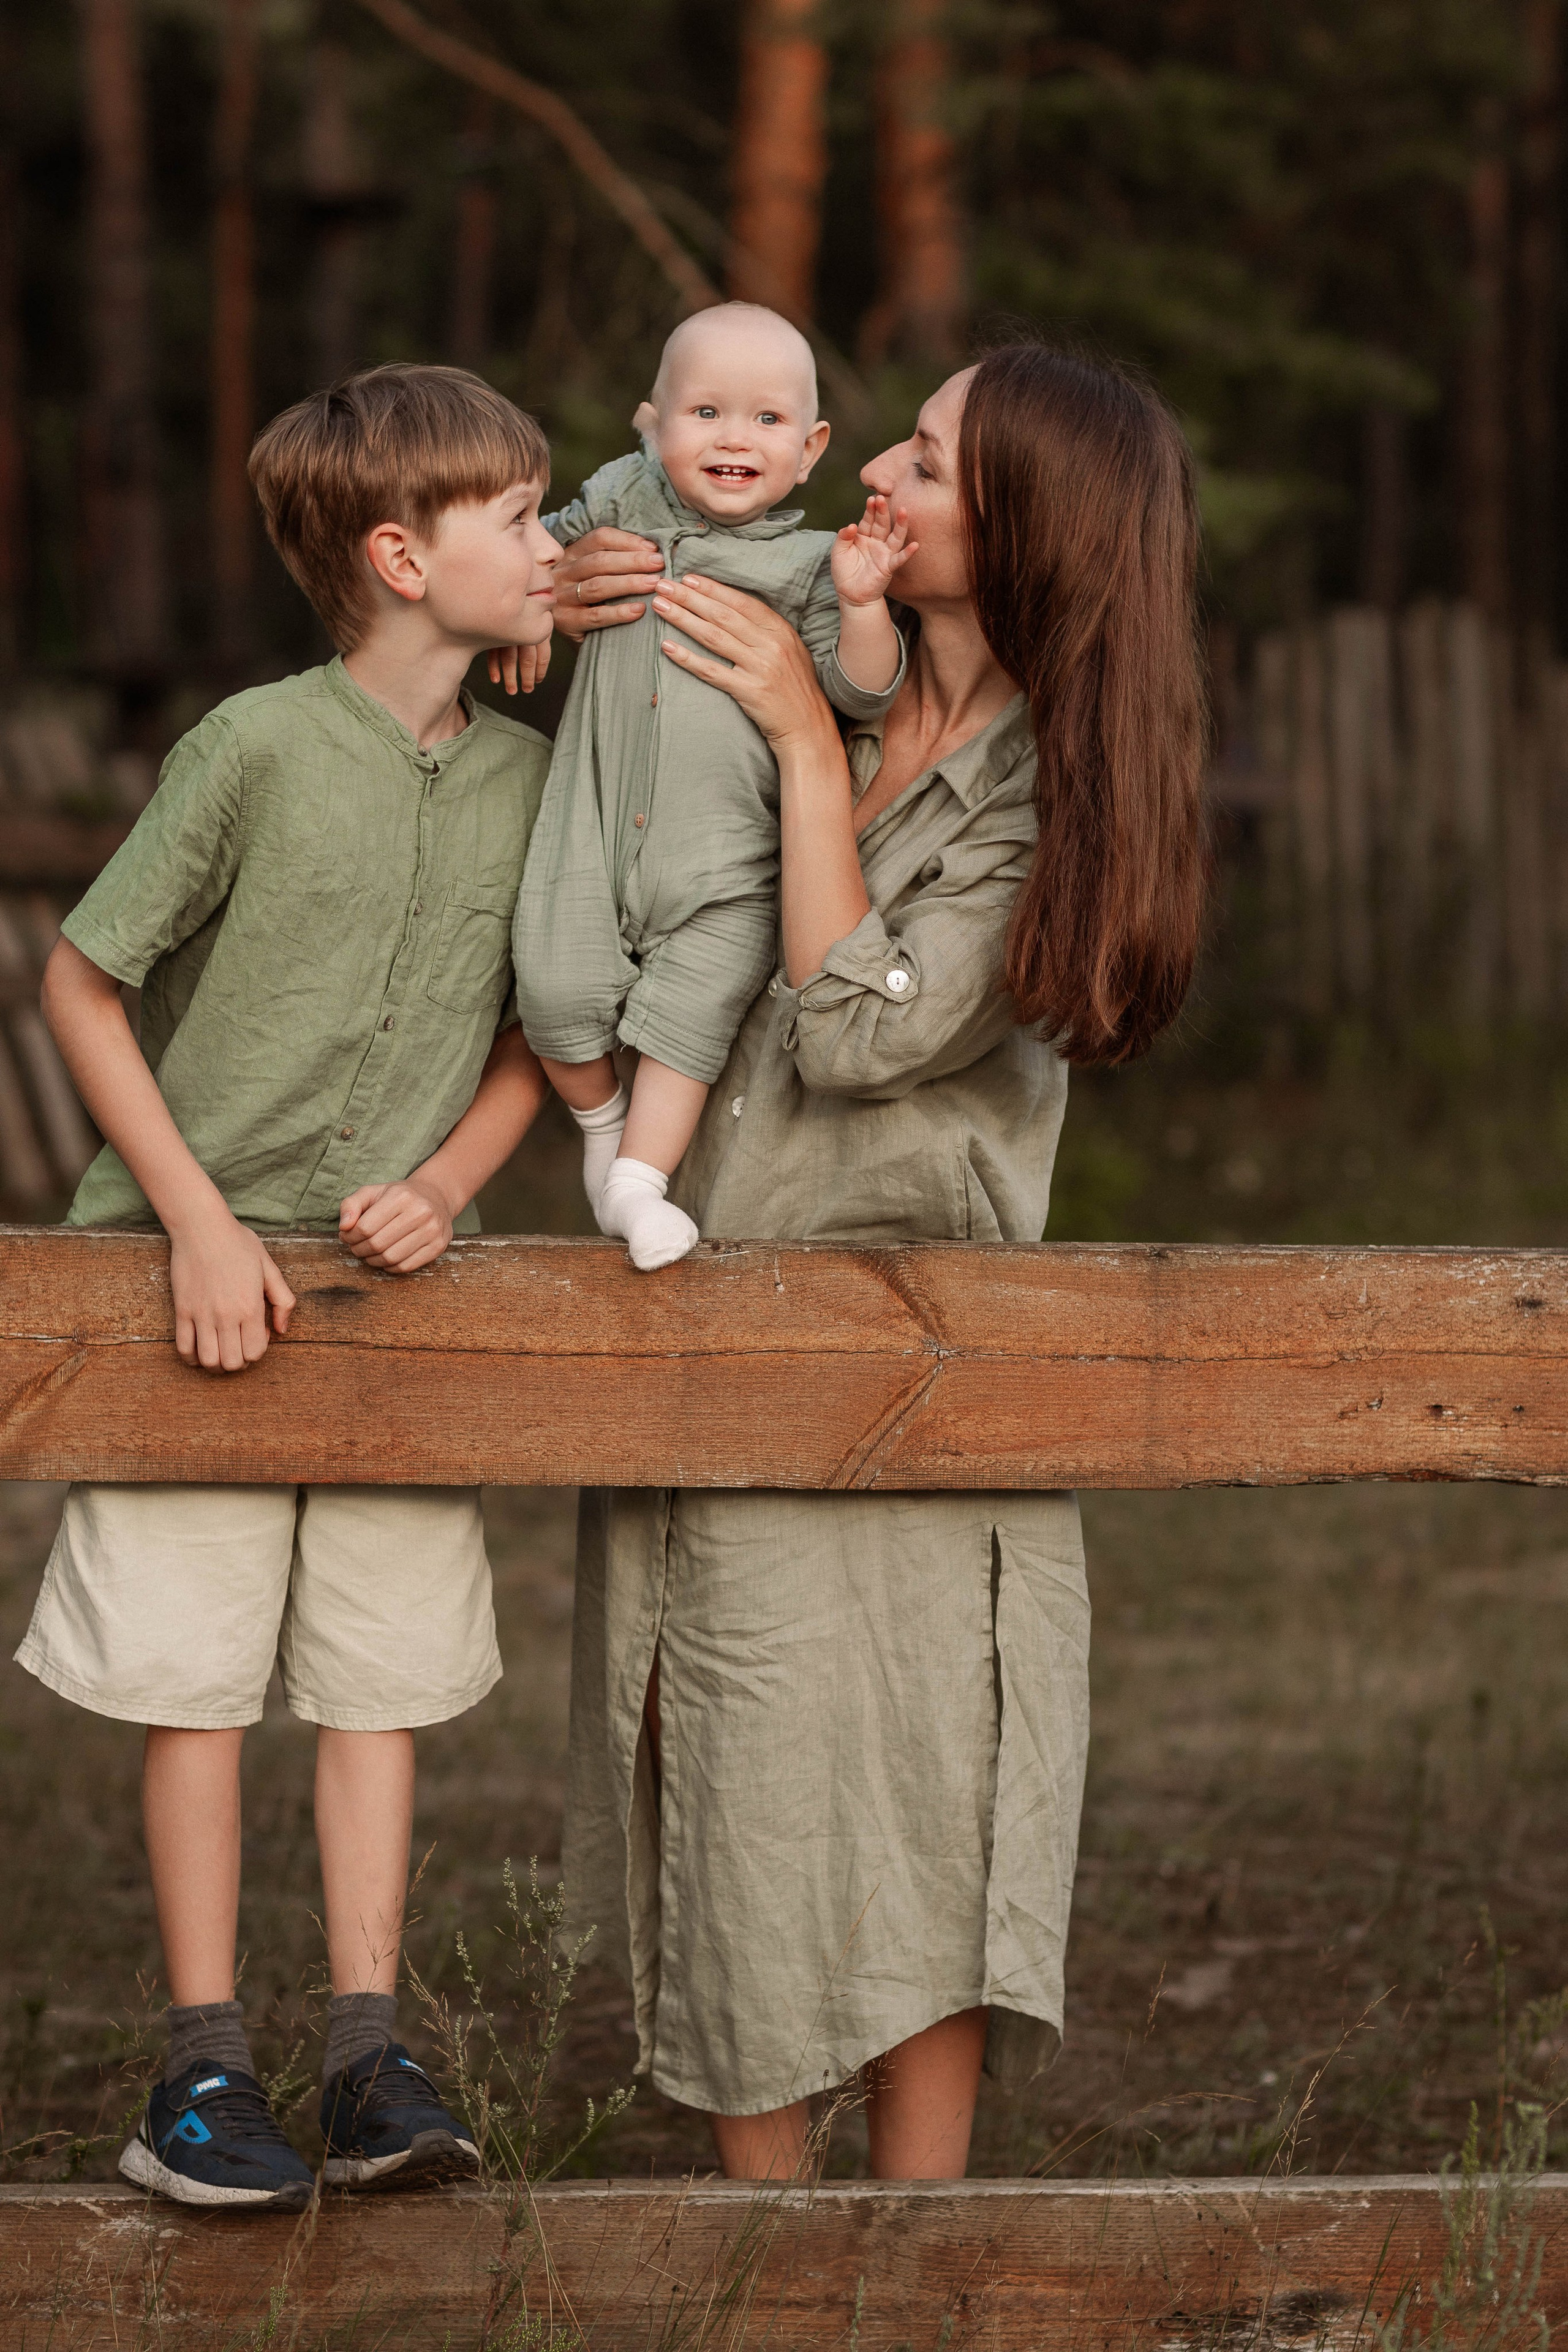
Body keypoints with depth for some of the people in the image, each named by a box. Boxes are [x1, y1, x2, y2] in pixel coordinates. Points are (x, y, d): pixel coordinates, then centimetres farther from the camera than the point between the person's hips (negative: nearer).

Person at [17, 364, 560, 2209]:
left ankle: (367, 2060, 10)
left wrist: (448, 1182, -6)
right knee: (192, 1677, 0)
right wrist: (201, 1220, -12)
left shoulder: (527, 777, 1)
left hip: (397, 1275, 4)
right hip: (206, 1266, -4)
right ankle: (203, 2071, 7)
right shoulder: (259, 752, -14)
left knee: (381, 1673, 5)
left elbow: (533, 1033, 12)